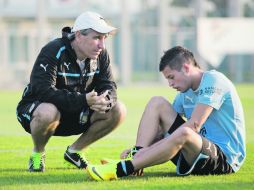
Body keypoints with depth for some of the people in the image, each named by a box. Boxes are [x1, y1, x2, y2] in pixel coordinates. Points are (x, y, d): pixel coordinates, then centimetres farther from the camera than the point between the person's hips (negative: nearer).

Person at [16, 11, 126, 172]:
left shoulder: (101, 54, -4)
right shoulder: (53, 52, -24)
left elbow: (109, 87, -6)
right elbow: (43, 91, -35)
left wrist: (105, 101, -33)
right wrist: (83, 100, -43)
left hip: (75, 115, 6)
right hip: (34, 109, -6)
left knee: (118, 110, -11)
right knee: (48, 113, -42)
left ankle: (74, 151, 7)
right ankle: (38, 154, -8)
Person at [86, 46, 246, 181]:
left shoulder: (213, 80, -12)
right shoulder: (185, 93, 15)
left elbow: (194, 125, -21)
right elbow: (163, 126, 13)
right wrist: (139, 149, -4)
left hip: (225, 159, -9)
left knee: (183, 133, -40)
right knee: (157, 103, 3)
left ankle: (121, 170, -41)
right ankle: (136, 158, -18)